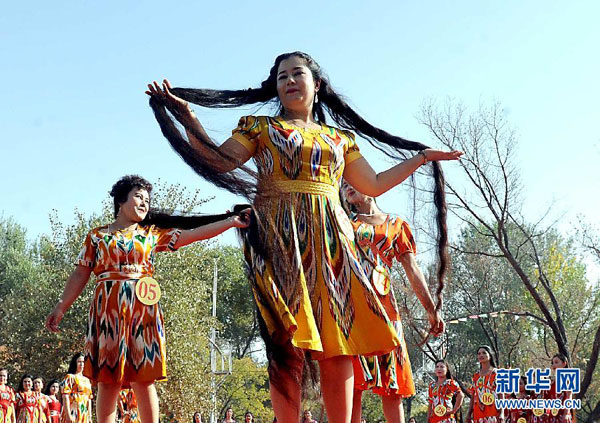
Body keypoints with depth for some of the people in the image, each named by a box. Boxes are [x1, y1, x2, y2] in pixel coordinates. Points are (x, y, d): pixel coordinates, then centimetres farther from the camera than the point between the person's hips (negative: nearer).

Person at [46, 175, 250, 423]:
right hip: (108, 311, -1)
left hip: (142, 309, 1)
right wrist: (61, 307, 2)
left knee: (143, 379, -4)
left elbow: (194, 233, 9)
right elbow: (80, 275, 10)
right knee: (107, 379, -2)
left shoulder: (153, 234, 15)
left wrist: (231, 222, 1)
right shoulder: (97, 235, 13)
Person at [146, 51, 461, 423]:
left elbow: (374, 185, 26)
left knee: (339, 341, -6)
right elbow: (217, 162, 4)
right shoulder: (260, 127, 15)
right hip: (280, 239, -3)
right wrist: (186, 115, -7)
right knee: (287, 342, -13)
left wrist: (421, 158, 27)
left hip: (330, 240, 3)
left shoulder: (341, 138, 24)